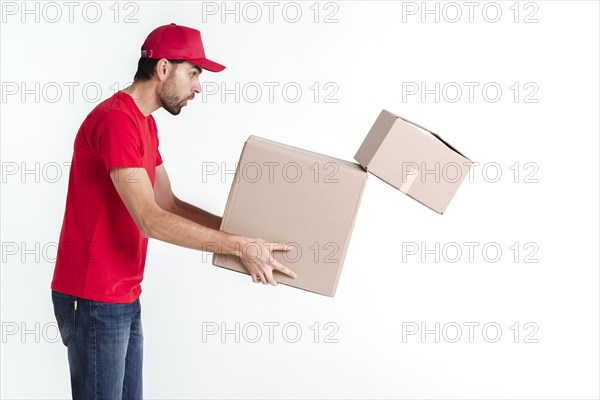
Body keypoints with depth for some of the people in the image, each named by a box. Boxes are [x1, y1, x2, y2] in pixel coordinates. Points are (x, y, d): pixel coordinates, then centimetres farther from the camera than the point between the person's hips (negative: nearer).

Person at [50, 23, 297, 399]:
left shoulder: (145, 124, 13)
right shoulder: (116, 120, -19)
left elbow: (169, 204, 15)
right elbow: (150, 220, -24)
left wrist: (240, 230, 7)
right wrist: (239, 245, -21)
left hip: (125, 296, 10)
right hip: (94, 299, -9)